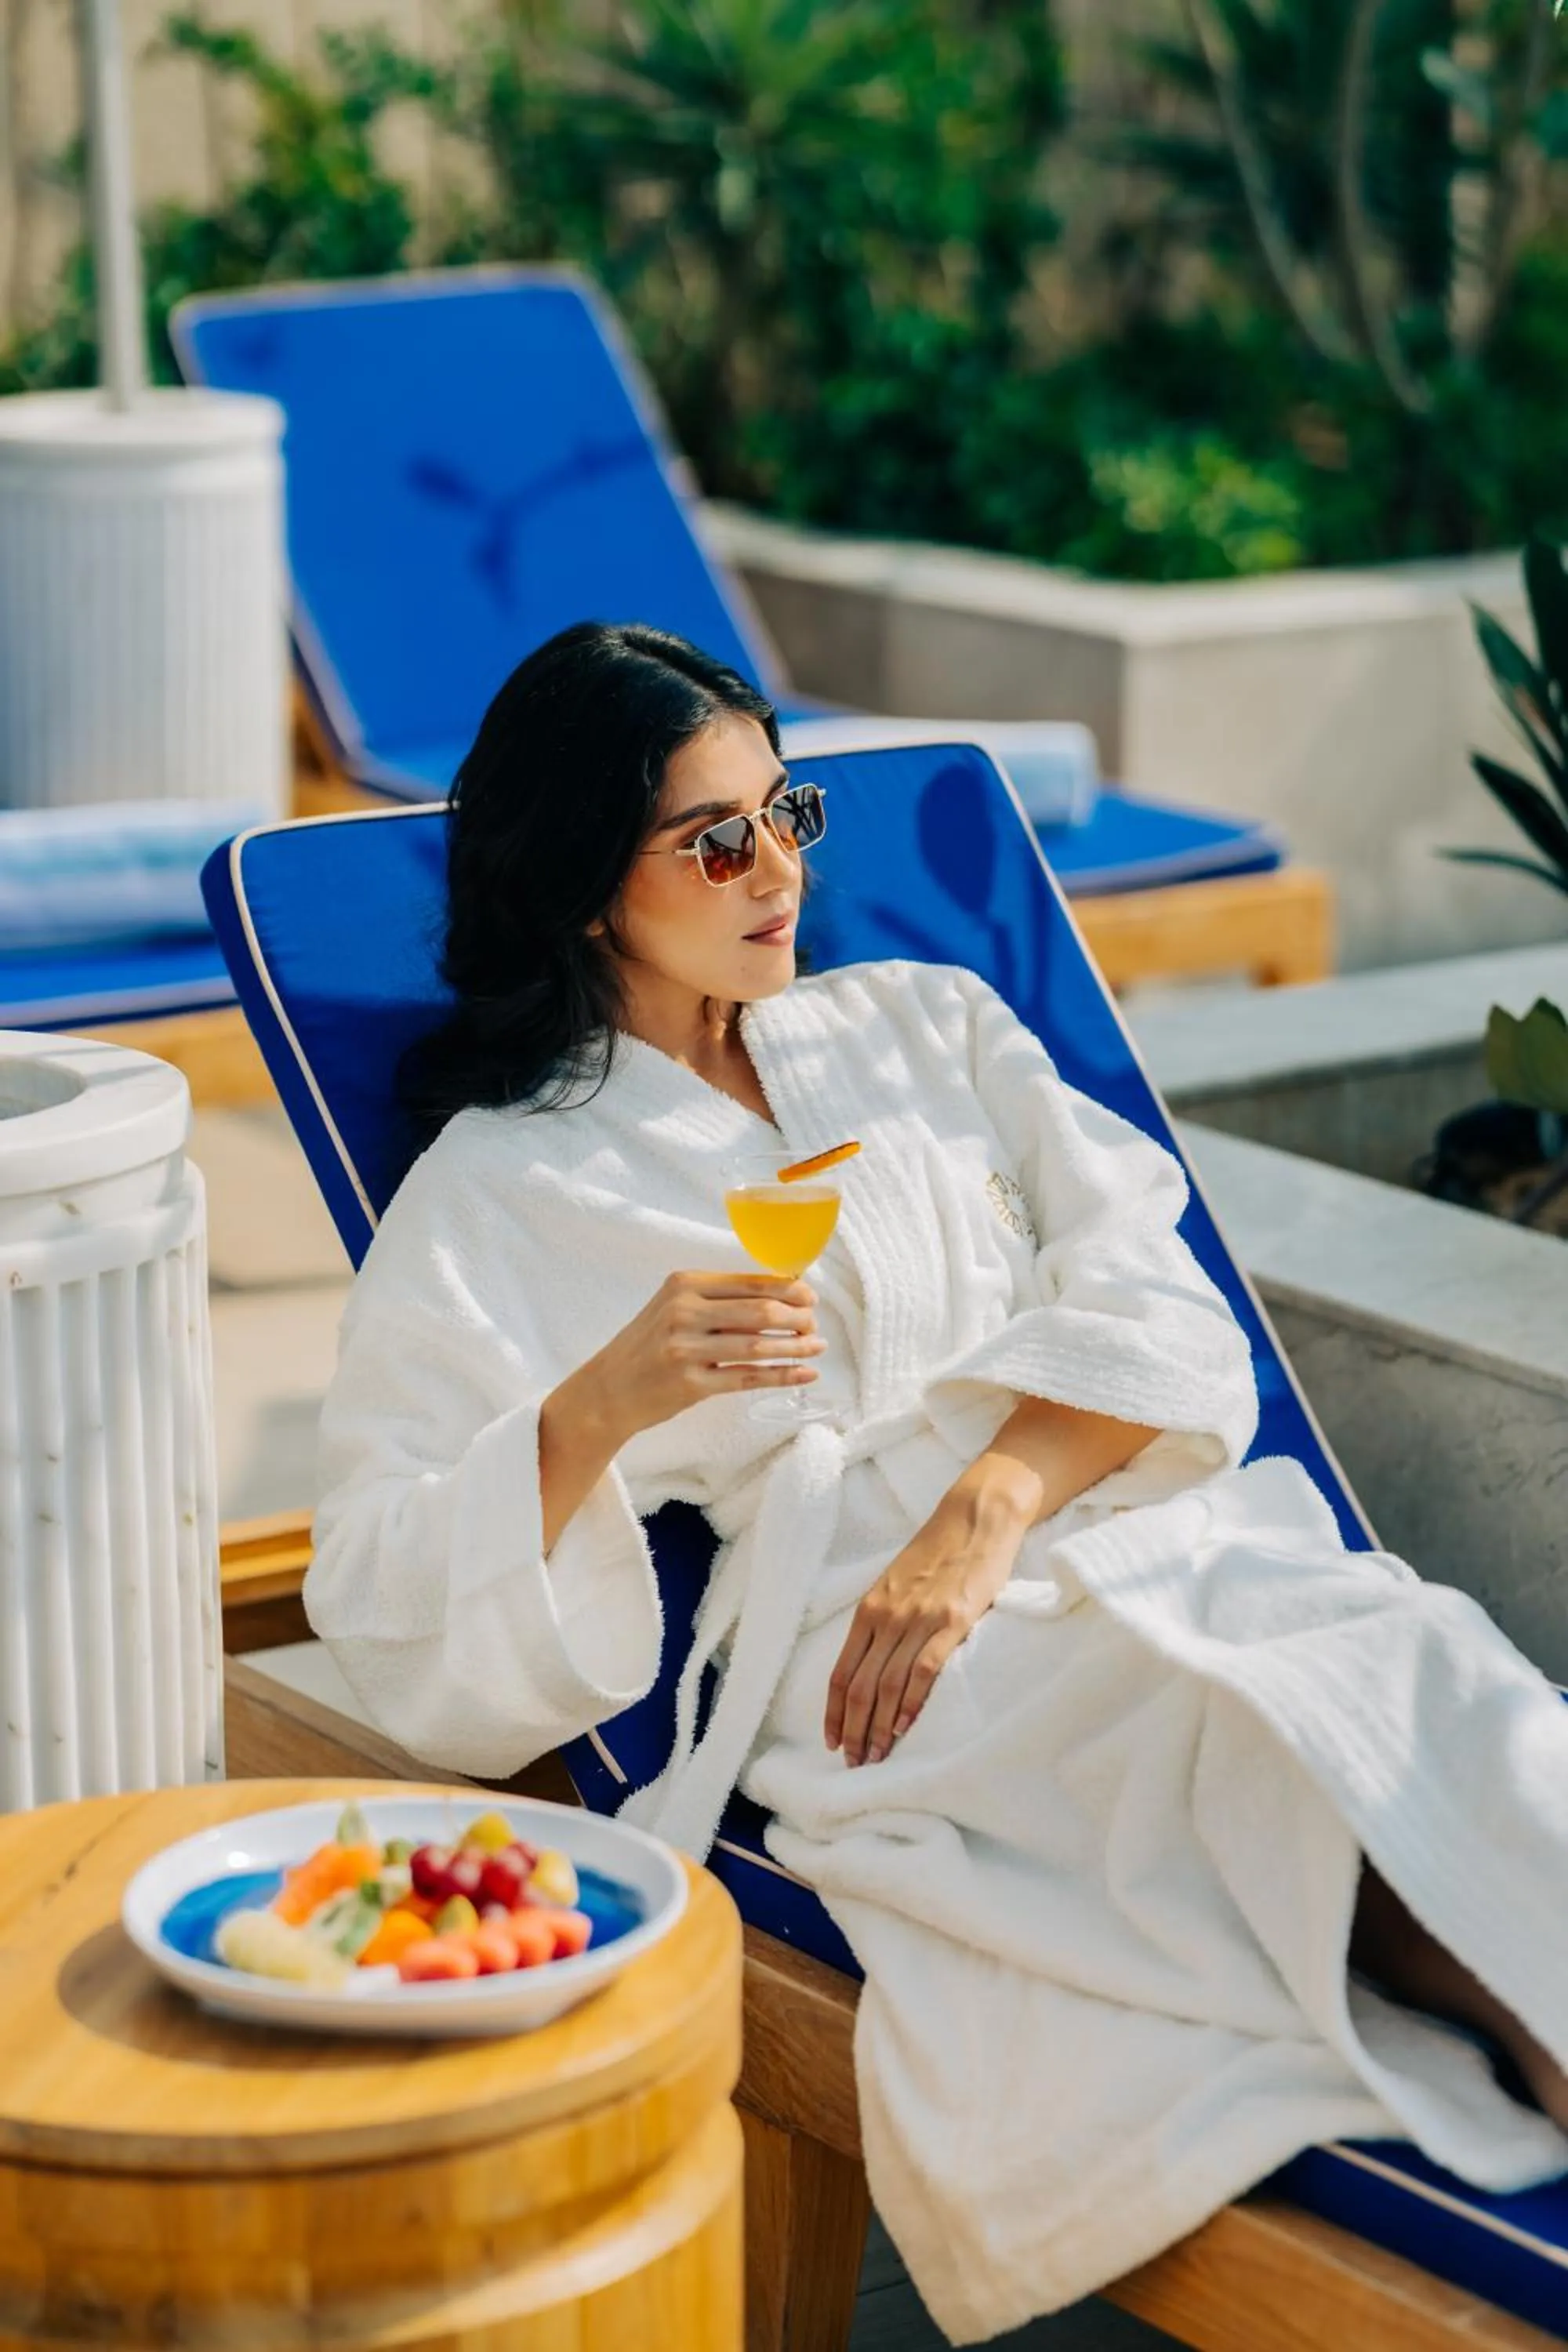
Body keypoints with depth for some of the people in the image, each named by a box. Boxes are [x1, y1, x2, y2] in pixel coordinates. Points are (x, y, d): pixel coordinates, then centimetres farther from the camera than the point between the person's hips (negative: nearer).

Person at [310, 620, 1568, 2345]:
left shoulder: (918, 1024, 24)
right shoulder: (493, 1198, 11)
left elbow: (1143, 1296, 10)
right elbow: (392, 1616, 2)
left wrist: (987, 1507, -8)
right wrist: (600, 1409, -16)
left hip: (1163, 1540, 4)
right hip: (876, 1673, -4)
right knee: (1320, 1759, -33)